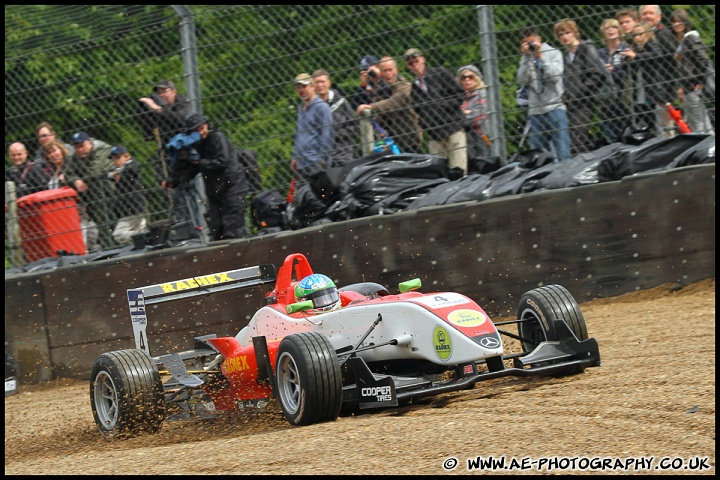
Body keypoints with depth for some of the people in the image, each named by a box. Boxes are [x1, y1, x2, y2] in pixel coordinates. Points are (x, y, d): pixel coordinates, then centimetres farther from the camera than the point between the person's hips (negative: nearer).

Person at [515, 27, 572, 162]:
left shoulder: (553, 53, 7)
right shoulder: (526, 58, 13)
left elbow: (555, 76, -7)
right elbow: (521, 80, 0)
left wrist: (540, 56, -7)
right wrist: (526, 57, -4)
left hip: (555, 108, -3)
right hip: (535, 110, 3)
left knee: (562, 152, -8)